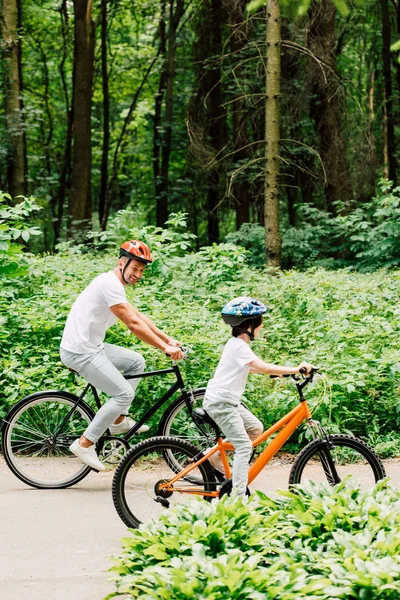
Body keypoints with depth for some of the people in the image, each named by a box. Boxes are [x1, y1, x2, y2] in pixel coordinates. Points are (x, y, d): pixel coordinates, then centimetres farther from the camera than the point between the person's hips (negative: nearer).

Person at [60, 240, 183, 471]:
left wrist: (168, 339, 12)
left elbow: (140, 317, 19)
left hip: (91, 346, 10)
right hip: (80, 352, -10)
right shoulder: (110, 284, -18)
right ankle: (84, 444, -6)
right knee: (124, 393, -11)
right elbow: (134, 324, -23)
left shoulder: (114, 285, 15)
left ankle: (119, 421, 19)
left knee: (136, 362, 16)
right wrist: (165, 348, -20)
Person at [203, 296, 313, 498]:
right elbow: (264, 368, -30)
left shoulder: (236, 344, 12)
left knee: (255, 428, 12)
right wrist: (295, 369, -28)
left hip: (228, 401, 10)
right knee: (244, 447, -10)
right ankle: (238, 495, -10)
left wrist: (278, 371, 16)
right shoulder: (240, 347, -19)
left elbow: (251, 368, 26)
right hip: (220, 403, -10)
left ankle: (217, 454, 17)